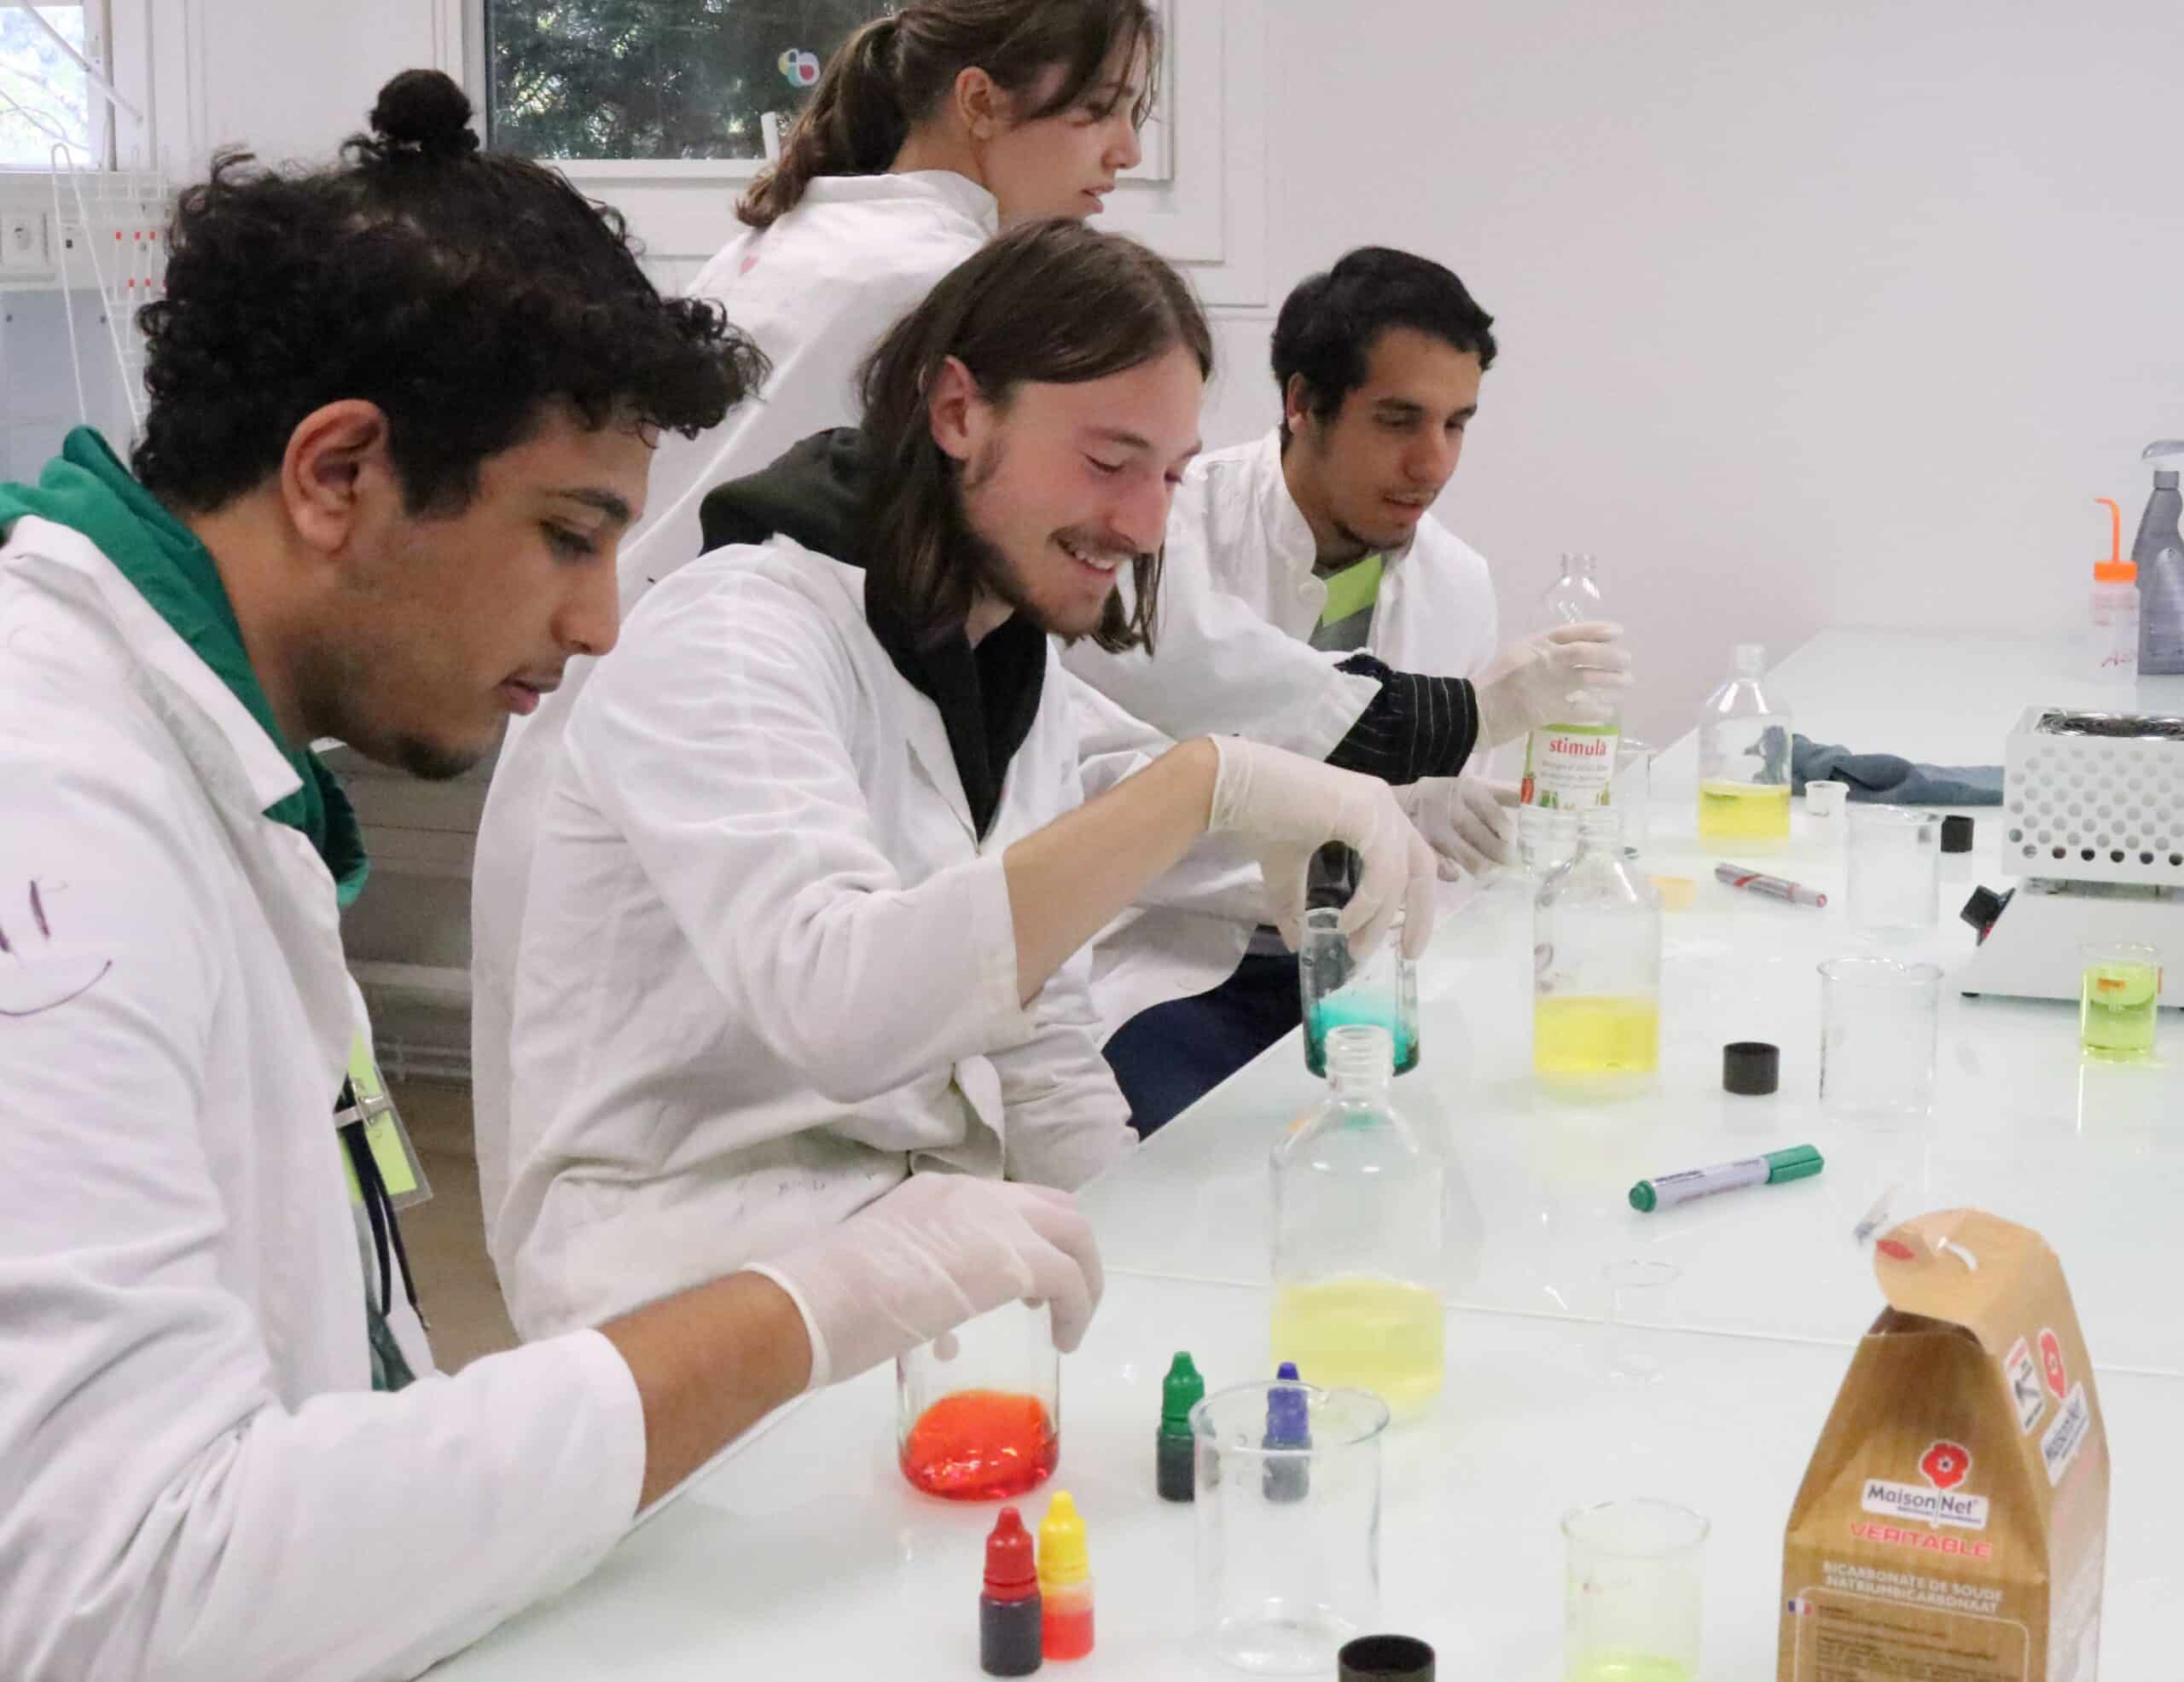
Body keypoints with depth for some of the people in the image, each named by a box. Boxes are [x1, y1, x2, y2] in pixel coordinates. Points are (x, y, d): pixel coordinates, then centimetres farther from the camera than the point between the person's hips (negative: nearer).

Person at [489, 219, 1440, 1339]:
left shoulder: (1023, 676, 11)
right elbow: (834, 1003, -34)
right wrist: (1204, 785, -37)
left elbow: (1040, 1056, 13)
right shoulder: (730, 638, -16)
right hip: (699, 1283, -7)